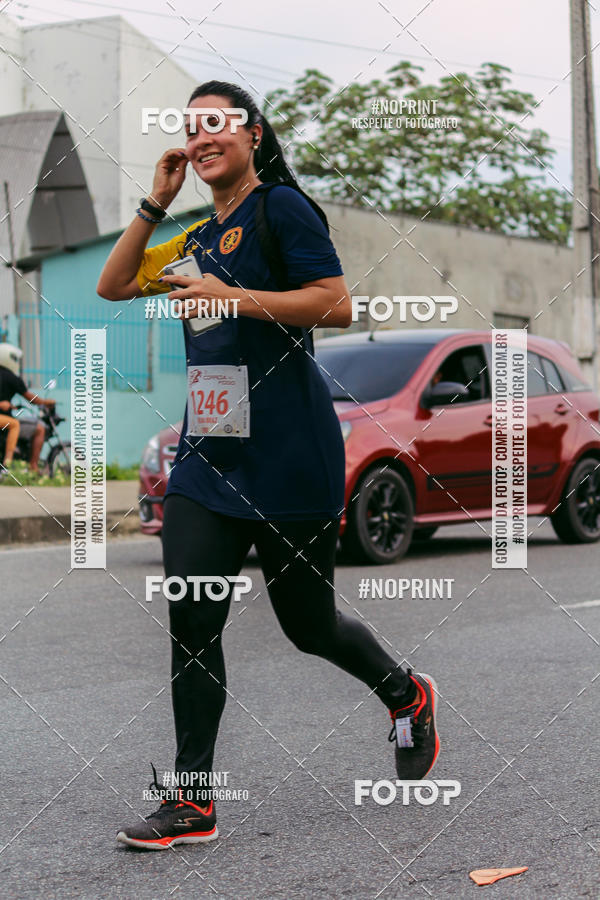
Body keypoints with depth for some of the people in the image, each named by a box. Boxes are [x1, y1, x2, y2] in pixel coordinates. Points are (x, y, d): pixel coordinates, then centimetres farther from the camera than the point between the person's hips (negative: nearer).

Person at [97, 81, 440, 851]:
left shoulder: (282, 207, -6)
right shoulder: (200, 236, 17)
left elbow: (337, 304, -15)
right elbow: (113, 287, 18)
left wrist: (233, 297, -20)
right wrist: (156, 202, 8)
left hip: (288, 455, -6)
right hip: (207, 454, 7)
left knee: (308, 624, 6)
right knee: (190, 620, -4)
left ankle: (408, 696, 36)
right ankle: (191, 802, 3)